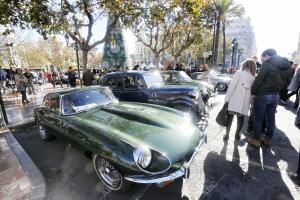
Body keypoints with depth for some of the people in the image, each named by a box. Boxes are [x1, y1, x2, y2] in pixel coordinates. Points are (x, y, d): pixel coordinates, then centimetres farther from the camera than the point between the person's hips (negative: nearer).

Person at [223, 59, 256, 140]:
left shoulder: (239, 73, 0)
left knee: (230, 117, 7)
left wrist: (227, 98, -9)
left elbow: (232, 86, -9)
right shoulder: (254, 77, 10)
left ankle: (227, 134, 10)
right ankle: (237, 134, 25)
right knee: (241, 118, 15)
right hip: (245, 102, 3)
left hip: (235, 100, -3)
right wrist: (250, 102, 14)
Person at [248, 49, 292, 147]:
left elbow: (259, 79, -17)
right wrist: (277, 90, 15)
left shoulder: (267, 64, -11)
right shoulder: (286, 66, 12)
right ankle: (268, 139, 27)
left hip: (262, 95, -7)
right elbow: (285, 81, 14)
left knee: (258, 118, 3)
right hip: (276, 95, 7)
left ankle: (256, 139, 13)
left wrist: (253, 92, -11)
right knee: (271, 118, 15)